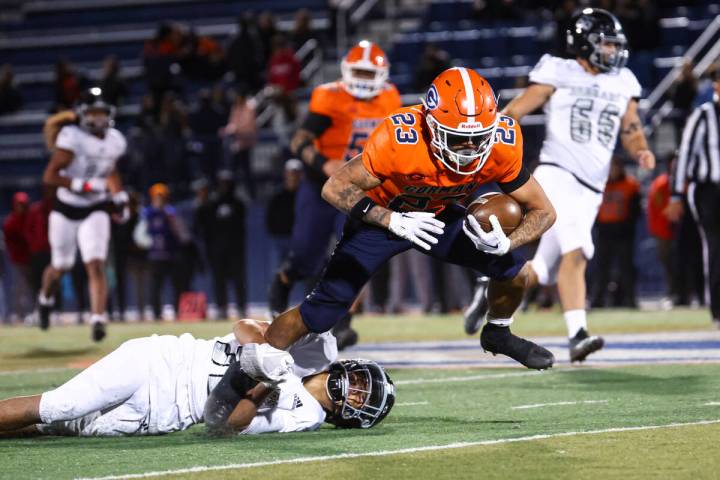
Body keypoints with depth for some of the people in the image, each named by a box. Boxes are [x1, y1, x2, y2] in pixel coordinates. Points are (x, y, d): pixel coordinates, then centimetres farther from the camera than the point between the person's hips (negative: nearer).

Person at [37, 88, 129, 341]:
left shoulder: (114, 141, 0)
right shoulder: (72, 139, -19)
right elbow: (49, 176, -23)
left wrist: (119, 197, 11)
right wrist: (84, 186, -30)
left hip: (94, 211, 3)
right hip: (66, 210, -3)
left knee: (96, 266, -13)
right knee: (60, 267, 14)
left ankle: (98, 319, -17)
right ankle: (45, 299, 45)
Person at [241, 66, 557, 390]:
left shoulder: (502, 145, -27)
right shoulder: (399, 139, -38)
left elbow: (543, 212, -16)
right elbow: (335, 188, -29)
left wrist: (506, 243, -36)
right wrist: (394, 222, -41)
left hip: (438, 216, 4)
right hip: (382, 216, -4)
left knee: (513, 271, -6)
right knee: (323, 312, -10)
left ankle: (497, 334, 24)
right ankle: (256, 359, 10)